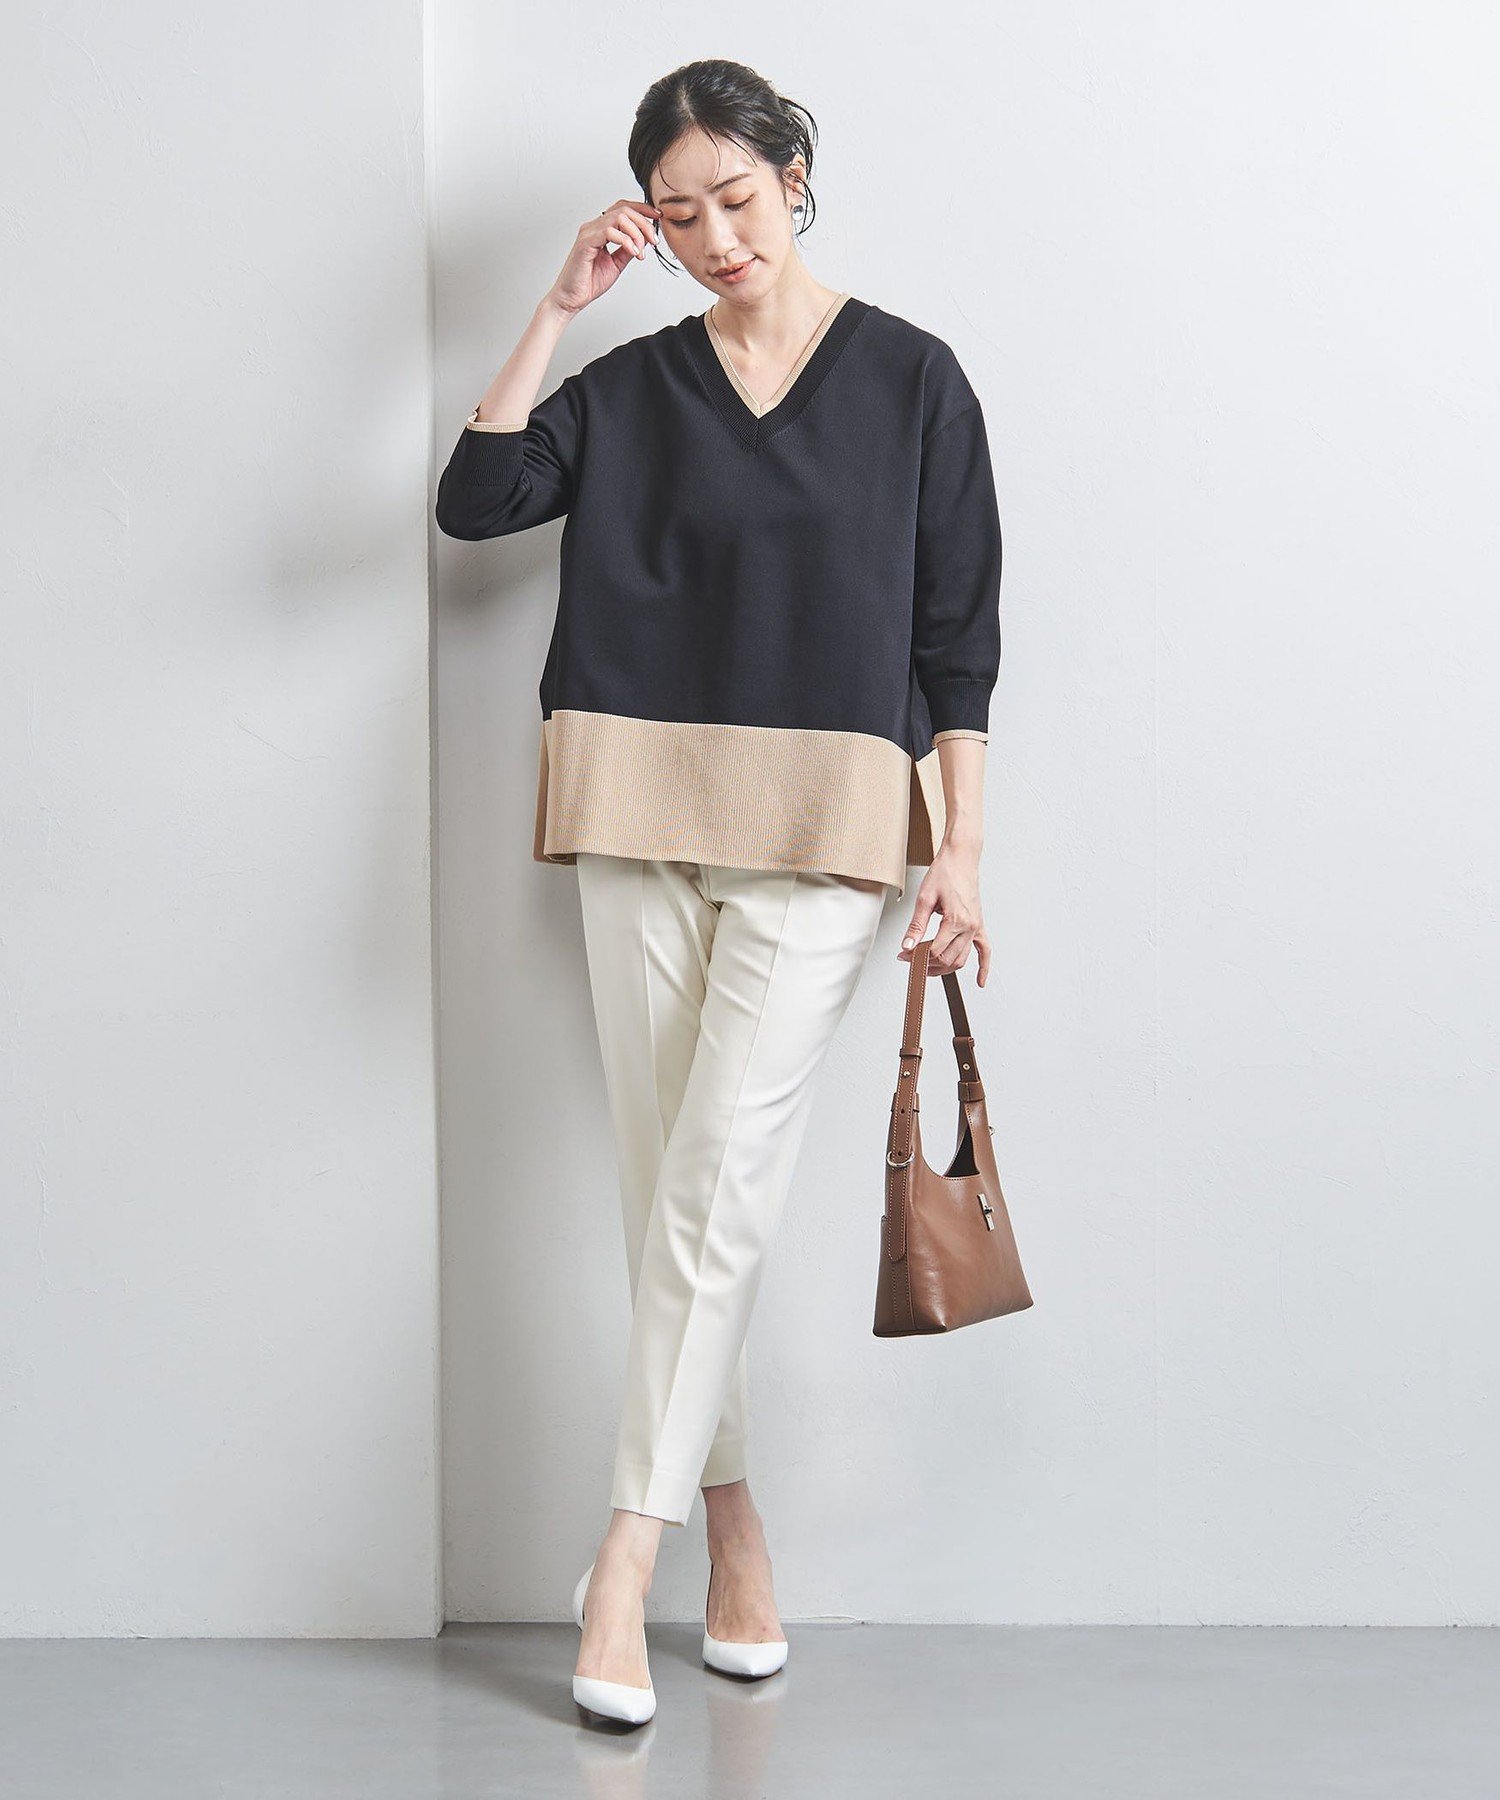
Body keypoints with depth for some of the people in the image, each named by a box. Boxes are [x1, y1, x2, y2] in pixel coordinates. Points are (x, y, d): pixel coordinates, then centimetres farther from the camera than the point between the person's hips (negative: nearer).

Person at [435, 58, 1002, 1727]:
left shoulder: (910, 378, 3)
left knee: (716, 1181, -12)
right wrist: (557, 308, -4)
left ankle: (627, 1553, -7)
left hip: (822, 833, -3)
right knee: (669, 1188, 4)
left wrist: (960, 854, -3)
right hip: (645, 826, 3)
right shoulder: (631, 387, 11)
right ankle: (732, 1533, 15)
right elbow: (476, 498, -3)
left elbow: (957, 634, 2)